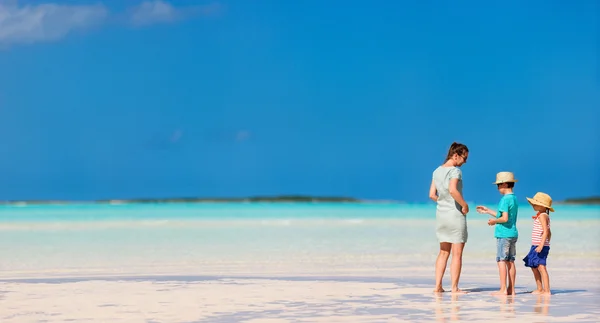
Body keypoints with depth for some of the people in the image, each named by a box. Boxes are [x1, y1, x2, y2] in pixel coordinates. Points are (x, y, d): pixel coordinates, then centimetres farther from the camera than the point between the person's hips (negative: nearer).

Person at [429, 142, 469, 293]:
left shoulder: (437, 171, 7)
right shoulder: (455, 171, -15)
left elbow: (432, 194, 7)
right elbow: (452, 190, -31)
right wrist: (464, 205, -20)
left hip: (441, 214, 7)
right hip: (456, 215, -7)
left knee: (443, 252, 14)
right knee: (457, 254, 1)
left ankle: (438, 286, 10)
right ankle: (454, 287, 2)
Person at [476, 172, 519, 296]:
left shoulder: (505, 199, -14)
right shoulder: (514, 199, 14)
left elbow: (505, 218, -22)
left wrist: (495, 221, -4)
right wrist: (487, 211, 28)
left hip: (503, 234, -9)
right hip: (513, 233, 9)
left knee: (501, 261, -6)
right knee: (510, 261, 10)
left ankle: (503, 289, -9)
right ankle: (511, 289, 11)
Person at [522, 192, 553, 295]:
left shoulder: (542, 216, -13)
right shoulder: (545, 216, 17)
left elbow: (546, 231, -22)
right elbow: (549, 233, 22)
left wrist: (541, 245, -28)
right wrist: (546, 244, 27)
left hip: (540, 246, -11)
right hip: (536, 246, 11)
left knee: (541, 267, -15)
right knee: (534, 267, 18)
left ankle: (547, 290, -19)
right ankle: (540, 289, 25)